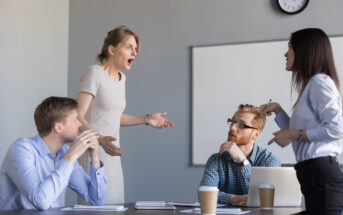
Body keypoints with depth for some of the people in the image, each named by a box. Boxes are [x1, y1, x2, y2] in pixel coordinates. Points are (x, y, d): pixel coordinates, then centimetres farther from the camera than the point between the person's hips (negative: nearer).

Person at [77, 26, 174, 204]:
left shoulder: (121, 78, 13)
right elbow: (78, 117, -18)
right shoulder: (95, 73, -11)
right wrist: (101, 140, -33)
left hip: (112, 158, 8)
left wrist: (146, 119, 19)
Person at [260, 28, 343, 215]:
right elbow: (297, 132, 25)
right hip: (314, 174, 9)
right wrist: (277, 110, 20)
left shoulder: (320, 82, -6)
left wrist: (295, 134, -12)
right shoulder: (310, 85, 23)